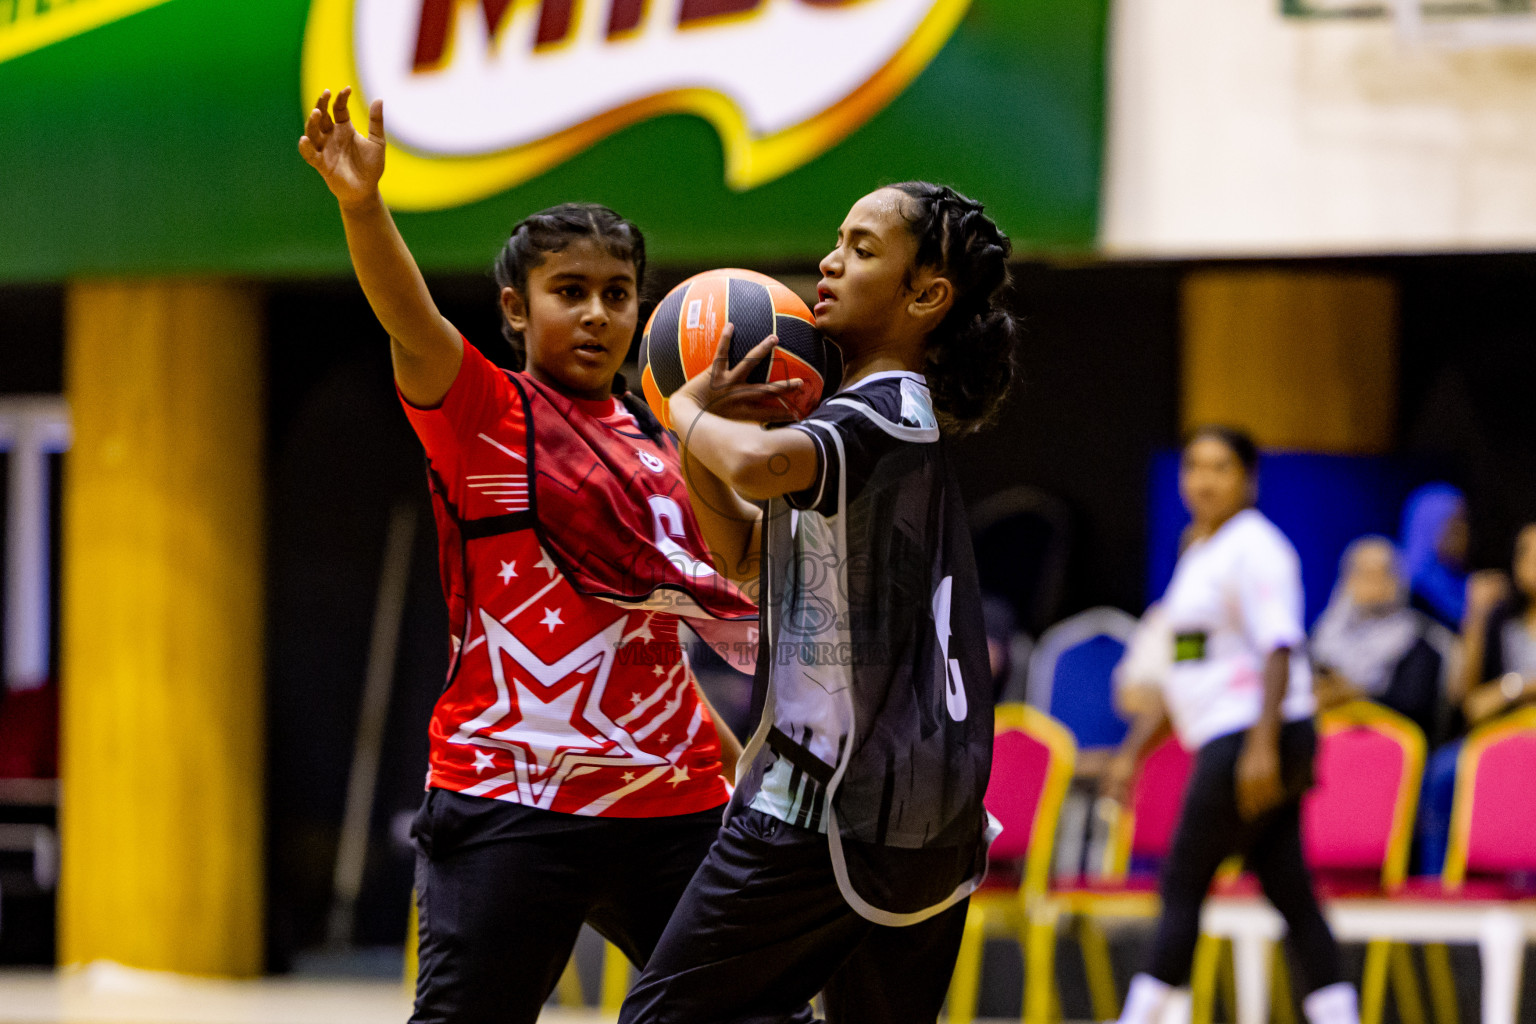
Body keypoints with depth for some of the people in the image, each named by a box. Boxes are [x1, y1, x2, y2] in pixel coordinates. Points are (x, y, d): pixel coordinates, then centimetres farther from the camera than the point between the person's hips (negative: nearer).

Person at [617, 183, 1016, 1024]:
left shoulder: (875, 415, -12)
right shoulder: (907, 421, 17)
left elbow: (759, 465, -35)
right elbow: (745, 552, 23)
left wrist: (690, 411, -13)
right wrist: (699, 441, 5)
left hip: (832, 799, -9)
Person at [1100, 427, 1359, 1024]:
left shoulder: (1254, 549, -8)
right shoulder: (1199, 557, 21)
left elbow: (1279, 650, -18)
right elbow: (1184, 680, 26)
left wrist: (1262, 746, -26)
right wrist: (1133, 753, 22)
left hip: (1256, 736, -9)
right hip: (1223, 743, 9)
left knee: (1182, 883, -7)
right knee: (1291, 895, 4)